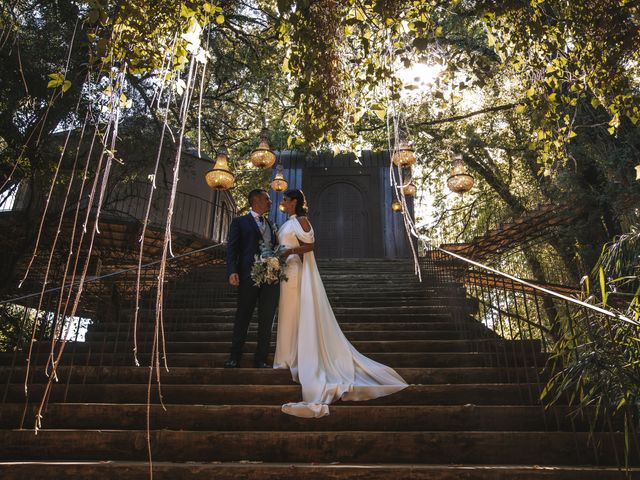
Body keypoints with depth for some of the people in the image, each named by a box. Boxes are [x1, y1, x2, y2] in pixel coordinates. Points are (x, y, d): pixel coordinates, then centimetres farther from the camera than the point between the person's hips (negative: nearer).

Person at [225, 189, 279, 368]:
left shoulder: (271, 224, 22)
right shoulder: (239, 222, 6)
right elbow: (232, 248, -3)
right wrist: (232, 271, -17)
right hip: (249, 277, -5)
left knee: (266, 320, 5)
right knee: (242, 318, 3)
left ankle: (261, 359, 14)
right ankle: (235, 357, 14)